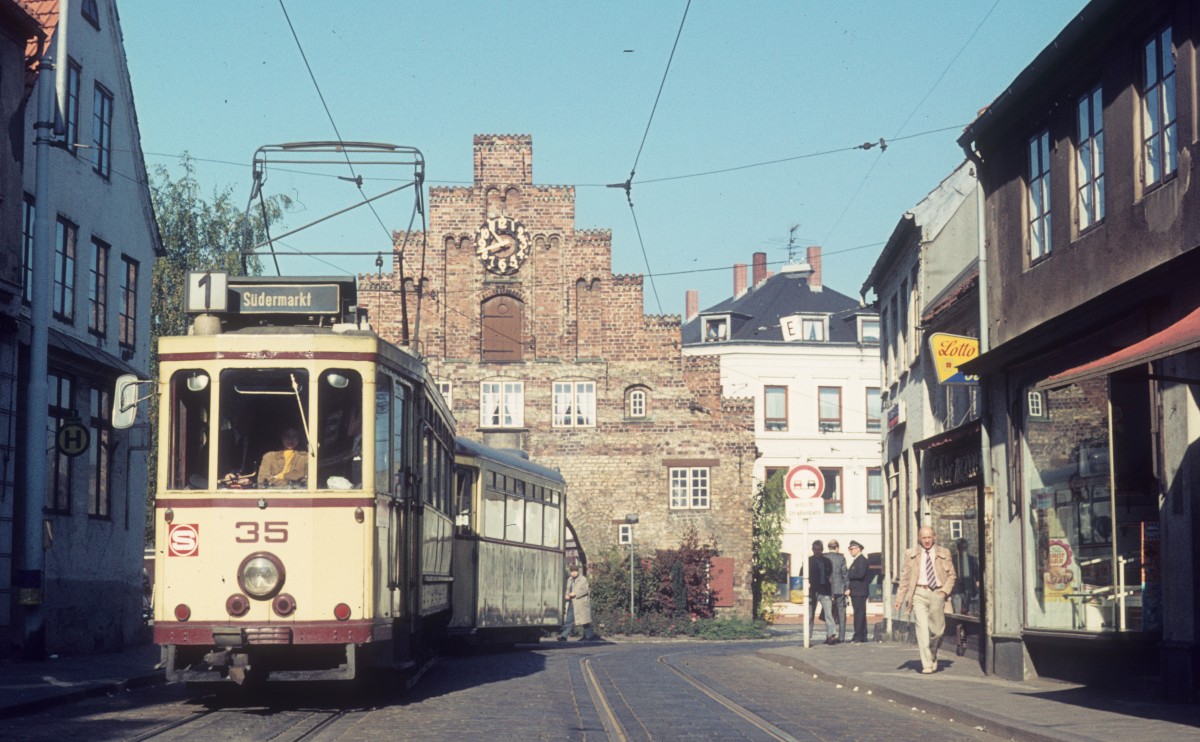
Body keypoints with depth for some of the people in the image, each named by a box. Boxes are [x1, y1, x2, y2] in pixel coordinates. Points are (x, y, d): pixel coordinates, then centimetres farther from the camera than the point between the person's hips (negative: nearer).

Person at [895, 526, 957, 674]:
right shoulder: (911, 555, 9)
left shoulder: (943, 553, 10)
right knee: (922, 628, -13)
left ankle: (933, 655, 32)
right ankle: (927, 664, -13)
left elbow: (952, 575, 13)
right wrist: (899, 599, 4)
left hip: (937, 594, 1)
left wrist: (945, 591, -4)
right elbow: (904, 578, 10)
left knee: (937, 630, 4)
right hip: (919, 593, -1)